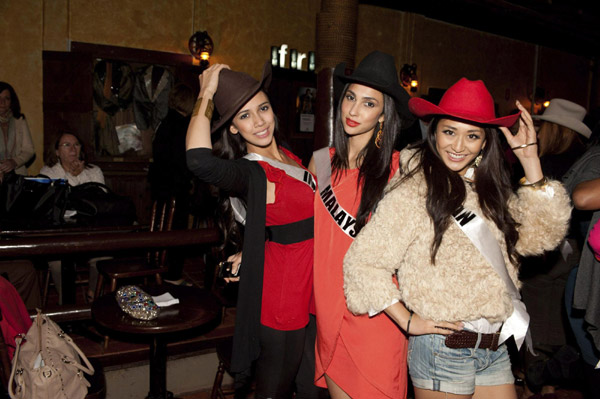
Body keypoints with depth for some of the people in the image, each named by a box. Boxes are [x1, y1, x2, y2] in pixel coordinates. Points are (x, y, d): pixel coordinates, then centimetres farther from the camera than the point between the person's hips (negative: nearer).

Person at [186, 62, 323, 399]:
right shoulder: (250, 172, -19)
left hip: (312, 292, 8)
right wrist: (206, 95, -27)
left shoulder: (287, 155, 6)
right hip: (283, 296, -8)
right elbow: (200, 161, -41)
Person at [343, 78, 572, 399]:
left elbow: (540, 236, 0)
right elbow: (362, 262, -18)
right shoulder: (414, 191, -17)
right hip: (442, 350, -6)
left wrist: (529, 158, -2)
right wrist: (409, 322, -13)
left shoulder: (490, 190, 6)